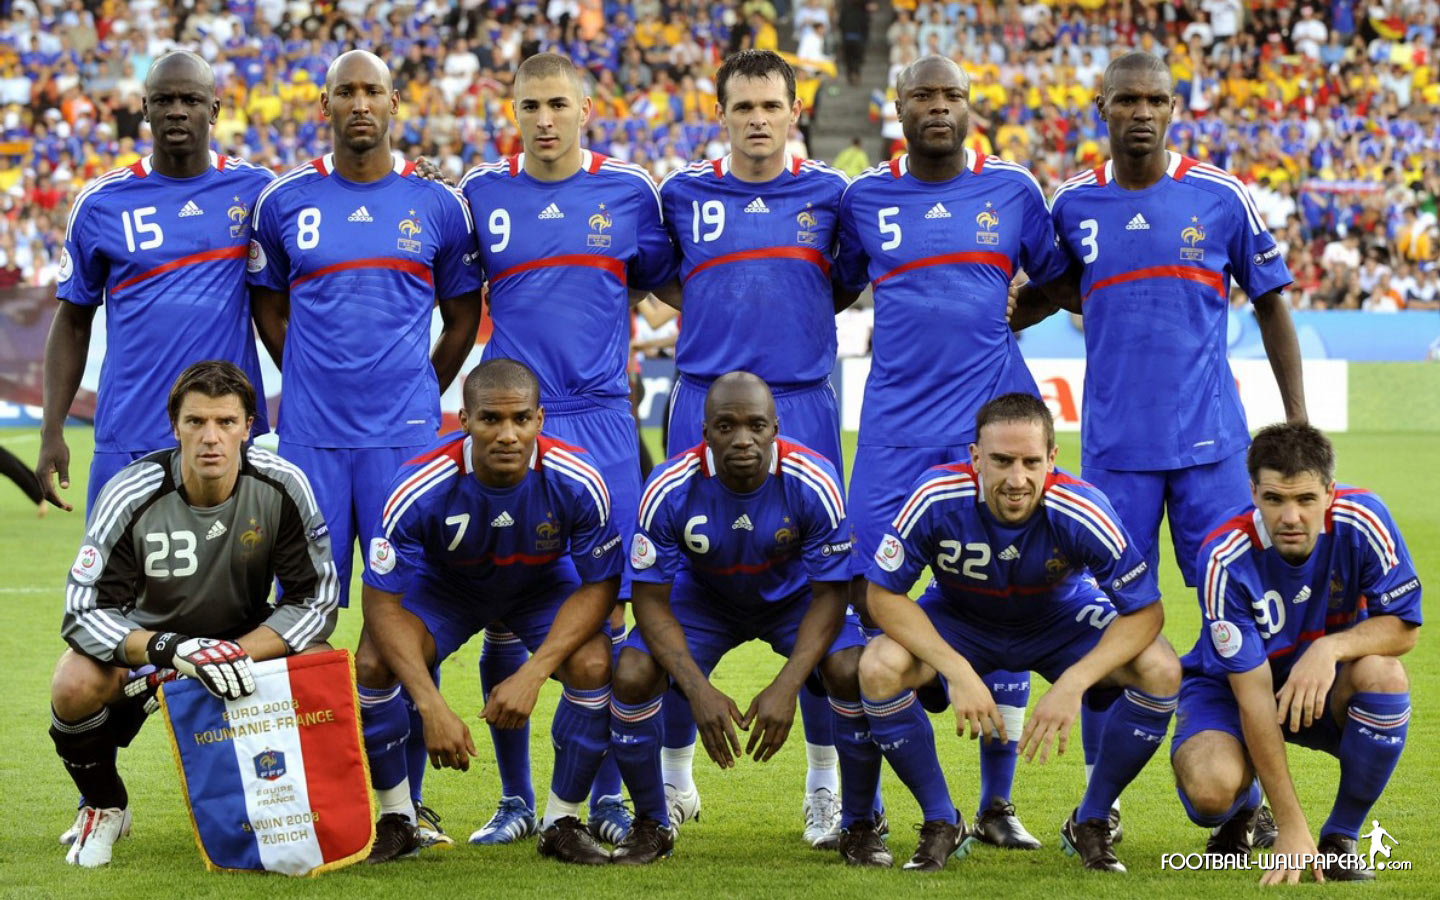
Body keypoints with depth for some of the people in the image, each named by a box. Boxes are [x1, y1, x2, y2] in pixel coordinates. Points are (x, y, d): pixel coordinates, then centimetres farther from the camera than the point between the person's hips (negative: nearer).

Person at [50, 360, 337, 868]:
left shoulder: (282, 487, -22)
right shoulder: (131, 495, -26)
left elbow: (315, 601, -17)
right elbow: (85, 611, -27)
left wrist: (238, 652, -33)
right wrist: (169, 650, -45)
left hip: (246, 637, 1)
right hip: (144, 639, -1)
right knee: (75, 687, -33)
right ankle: (105, 808, 1)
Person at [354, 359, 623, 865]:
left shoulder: (577, 482, -32)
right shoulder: (420, 488, -34)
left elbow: (599, 585, -19)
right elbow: (382, 603, -28)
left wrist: (532, 675, -32)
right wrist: (433, 707, -39)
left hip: (544, 584, 0)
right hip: (443, 584, 0)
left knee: (593, 667, -27)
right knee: (372, 665, -25)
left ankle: (562, 823, -5)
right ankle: (396, 820, -2)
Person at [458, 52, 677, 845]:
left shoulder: (627, 191, 4)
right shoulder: (483, 192, 6)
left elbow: (663, 283, 16)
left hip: (601, 423, 0)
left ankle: (607, 797, 11)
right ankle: (516, 798, 11)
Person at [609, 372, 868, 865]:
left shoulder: (813, 483, -30)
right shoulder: (669, 490, -29)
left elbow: (830, 593, -21)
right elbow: (651, 600, -20)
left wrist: (787, 686, -33)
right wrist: (699, 690, -32)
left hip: (795, 595, -1)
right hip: (704, 597, 1)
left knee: (854, 672, -28)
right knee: (633, 675, -23)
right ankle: (651, 824, 2)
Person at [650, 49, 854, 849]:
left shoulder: (828, 193, 6)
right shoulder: (685, 195, 7)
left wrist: (793, 317, 3)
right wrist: (719, 316, 6)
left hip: (803, 407, 0)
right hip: (704, 406, 1)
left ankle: (827, 781, 9)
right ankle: (674, 770, 15)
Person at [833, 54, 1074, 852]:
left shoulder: (1013, 190, 5)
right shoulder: (865, 198, 6)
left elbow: (1062, 280, 16)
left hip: (992, 415, 0)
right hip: (897, 420, 0)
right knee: (866, 594, -5)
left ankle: (997, 803, 12)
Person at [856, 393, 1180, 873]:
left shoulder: (1083, 510, -32)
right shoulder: (936, 499, -32)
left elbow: (1145, 611, -24)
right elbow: (882, 594, -23)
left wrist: (1073, 683, -38)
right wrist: (958, 671, -35)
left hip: (1061, 619, 0)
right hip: (957, 620, 0)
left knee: (1161, 671, -26)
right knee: (879, 668, -30)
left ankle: (1091, 823, -2)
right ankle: (940, 823, -6)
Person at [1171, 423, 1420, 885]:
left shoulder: (1362, 521, -23)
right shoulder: (1225, 559, -29)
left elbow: (1404, 626, -16)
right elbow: (1253, 693, -30)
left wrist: (1331, 647, -39)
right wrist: (1292, 826, -33)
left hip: (1327, 687, 3)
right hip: (1230, 687, -2)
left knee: (1383, 674, -32)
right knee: (1210, 788, -33)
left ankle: (1341, 837, -9)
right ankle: (1244, 807, 10)